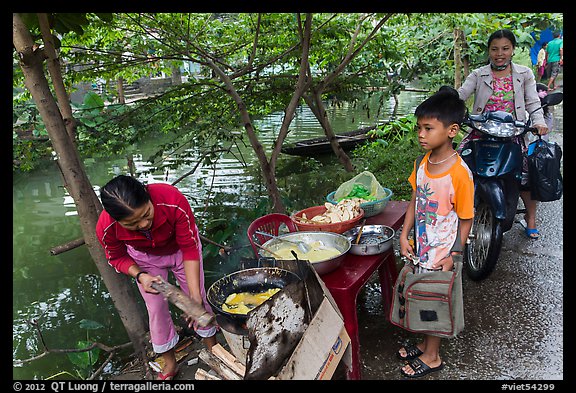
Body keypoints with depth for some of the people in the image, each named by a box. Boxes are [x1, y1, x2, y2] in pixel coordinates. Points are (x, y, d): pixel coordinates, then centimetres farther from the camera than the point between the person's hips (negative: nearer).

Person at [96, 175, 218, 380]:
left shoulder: (174, 202, -44)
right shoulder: (106, 228, -36)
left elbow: (190, 248, -31)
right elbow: (117, 257, -12)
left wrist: (195, 296, -35)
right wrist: (140, 276, -33)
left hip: (180, 247, -1)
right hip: (146, 258, 1)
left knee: (198, 299, 9)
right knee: (156, 309, 7)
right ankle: (170, 363, 32)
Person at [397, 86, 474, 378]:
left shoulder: (459, 173, -23)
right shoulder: (422, 163, -2)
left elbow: (465, 219, -16)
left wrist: (454, 255, -15)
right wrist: (404, 236, 0)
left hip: (442, 253, -6)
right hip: (421, 248, 6)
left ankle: (432, 357, 31)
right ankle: (427, 344, 43)